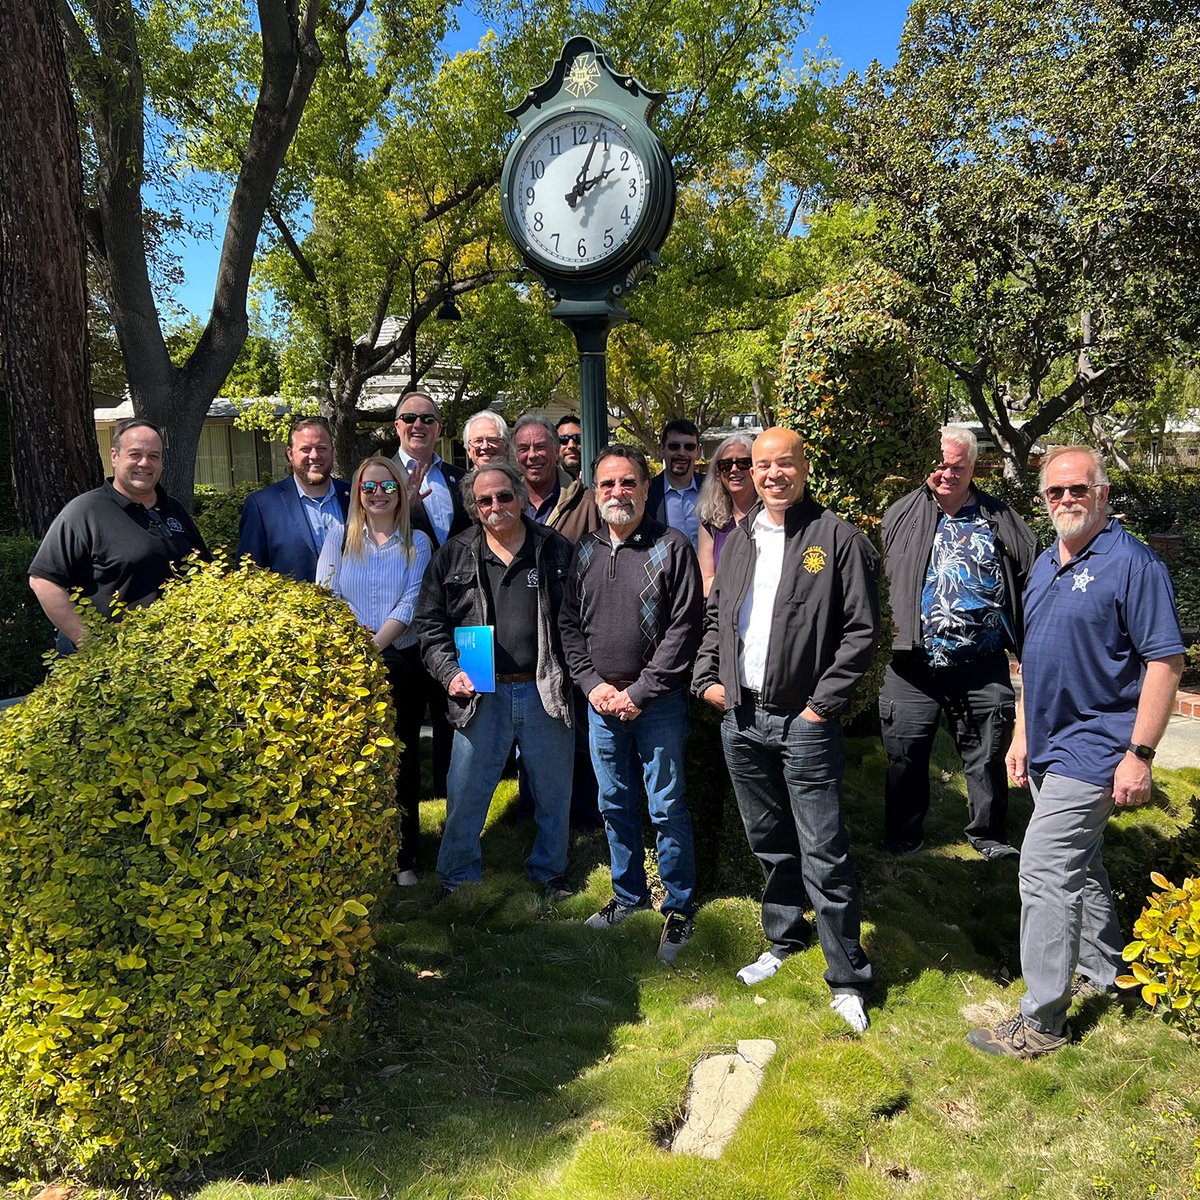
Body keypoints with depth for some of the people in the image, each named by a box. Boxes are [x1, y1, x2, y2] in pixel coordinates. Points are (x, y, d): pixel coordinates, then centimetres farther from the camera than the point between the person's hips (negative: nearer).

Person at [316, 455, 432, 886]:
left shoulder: (417, 543, 8)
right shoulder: (338, 540, 11)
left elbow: (411, 603, -3)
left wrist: (374, 645, -15)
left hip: (401, 662, 0)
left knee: (402, 760, 3)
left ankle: (403, 859, 12)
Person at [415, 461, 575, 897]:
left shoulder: (556, 550, 3)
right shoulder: (455, 555, 5)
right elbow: (432, 623, 7)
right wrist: (449, 673, -7)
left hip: (546, 692, 0)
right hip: (482, 693, 0)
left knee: (554, 792, 13)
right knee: (465, 794, 6)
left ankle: (548, 871, 33)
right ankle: (458, 878, 25)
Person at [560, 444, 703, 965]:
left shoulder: (671, 547, -8)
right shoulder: (585, 550, 8)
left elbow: (683, 629, -12)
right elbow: (570, 624, 11)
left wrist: (639, 693, -14)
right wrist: (592, 683, -3)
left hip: (658, 702, -5)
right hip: (601, 702, 5)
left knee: (667, 807, 2)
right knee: (614, 804, 16)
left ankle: (679, 906, 19)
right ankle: (629, 893, 33)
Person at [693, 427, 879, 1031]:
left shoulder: (838, 538, -7)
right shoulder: (736, 541, 11)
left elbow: (862, 630, -9)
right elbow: (714, 617, 20)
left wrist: (823, 703, -12)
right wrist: (706, 678, 7)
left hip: (804, 721, -6)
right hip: (740, 717, 6)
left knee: (824, 855, -2)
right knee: (769, 843, 19)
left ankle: (847, 980, 10)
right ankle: (783, 940, 37)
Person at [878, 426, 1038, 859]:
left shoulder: (998, 517, 6)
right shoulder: (903, 515, 3)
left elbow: (1031, 571, 9)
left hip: (982, 666, 1)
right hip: (914, 665, -1)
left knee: (986, 754, 12)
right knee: (906, 753, 8)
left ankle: (989, 833, 31)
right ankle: (903, 833, 27)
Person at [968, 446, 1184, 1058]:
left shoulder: (1132, 563, -14)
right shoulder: (1045, 565, 12)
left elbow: (1165, 661, -16)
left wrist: (1140, 754, -19)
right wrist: (1022, 734, 16)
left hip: (1093, 750, -8)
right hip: (1049, 747, 8)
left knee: (1044, 870, -9)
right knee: (1080, 865, 20)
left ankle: (1041, 1021, 1)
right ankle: (1101, 972, 39)